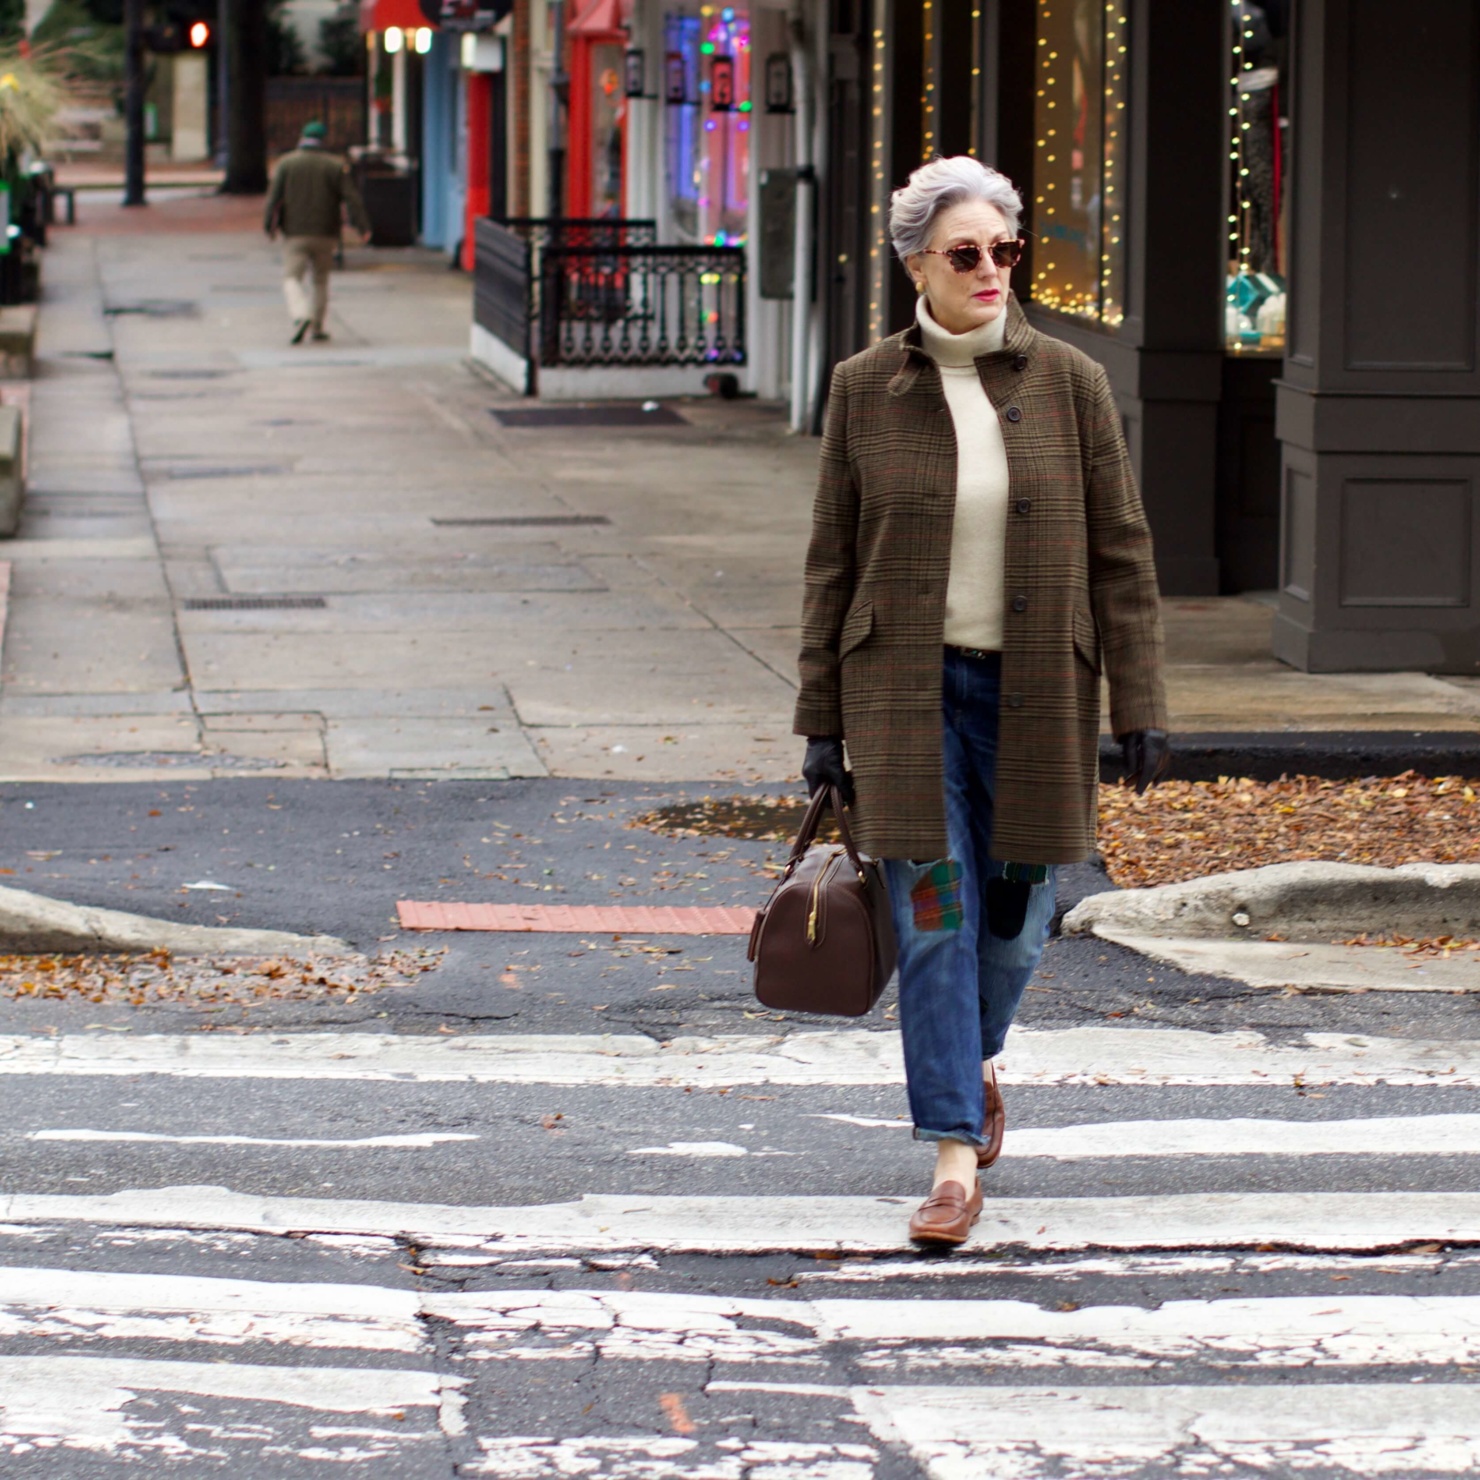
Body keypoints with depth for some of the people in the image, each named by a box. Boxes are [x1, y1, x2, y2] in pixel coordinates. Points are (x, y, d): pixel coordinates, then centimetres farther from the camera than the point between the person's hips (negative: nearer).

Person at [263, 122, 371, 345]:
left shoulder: (286, 163, 0)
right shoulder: (335, 165, 2)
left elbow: (274, 198, -3)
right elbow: (352, 198, -3)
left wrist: (269, 226, 5)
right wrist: (362, 226, -2)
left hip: (295, 234, -2)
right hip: (325, 234, 2)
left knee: (291, 278, -3)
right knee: (321, 280, 15)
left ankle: (301, 314, -28)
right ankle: (317, 326, 16)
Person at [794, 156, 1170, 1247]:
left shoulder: (1070, 385, -1)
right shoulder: (866, 390, 0)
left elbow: (1121, 554, 2)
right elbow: (834, 563, 5)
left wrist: (1142, 708, -3)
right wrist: (823, 722, 4)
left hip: (1037, 690, 1)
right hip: (908, 690, -1)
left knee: (1015, 915, 10)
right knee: (933, 916, -7)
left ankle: (974, 1060, 42)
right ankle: (956, 1160, -4)